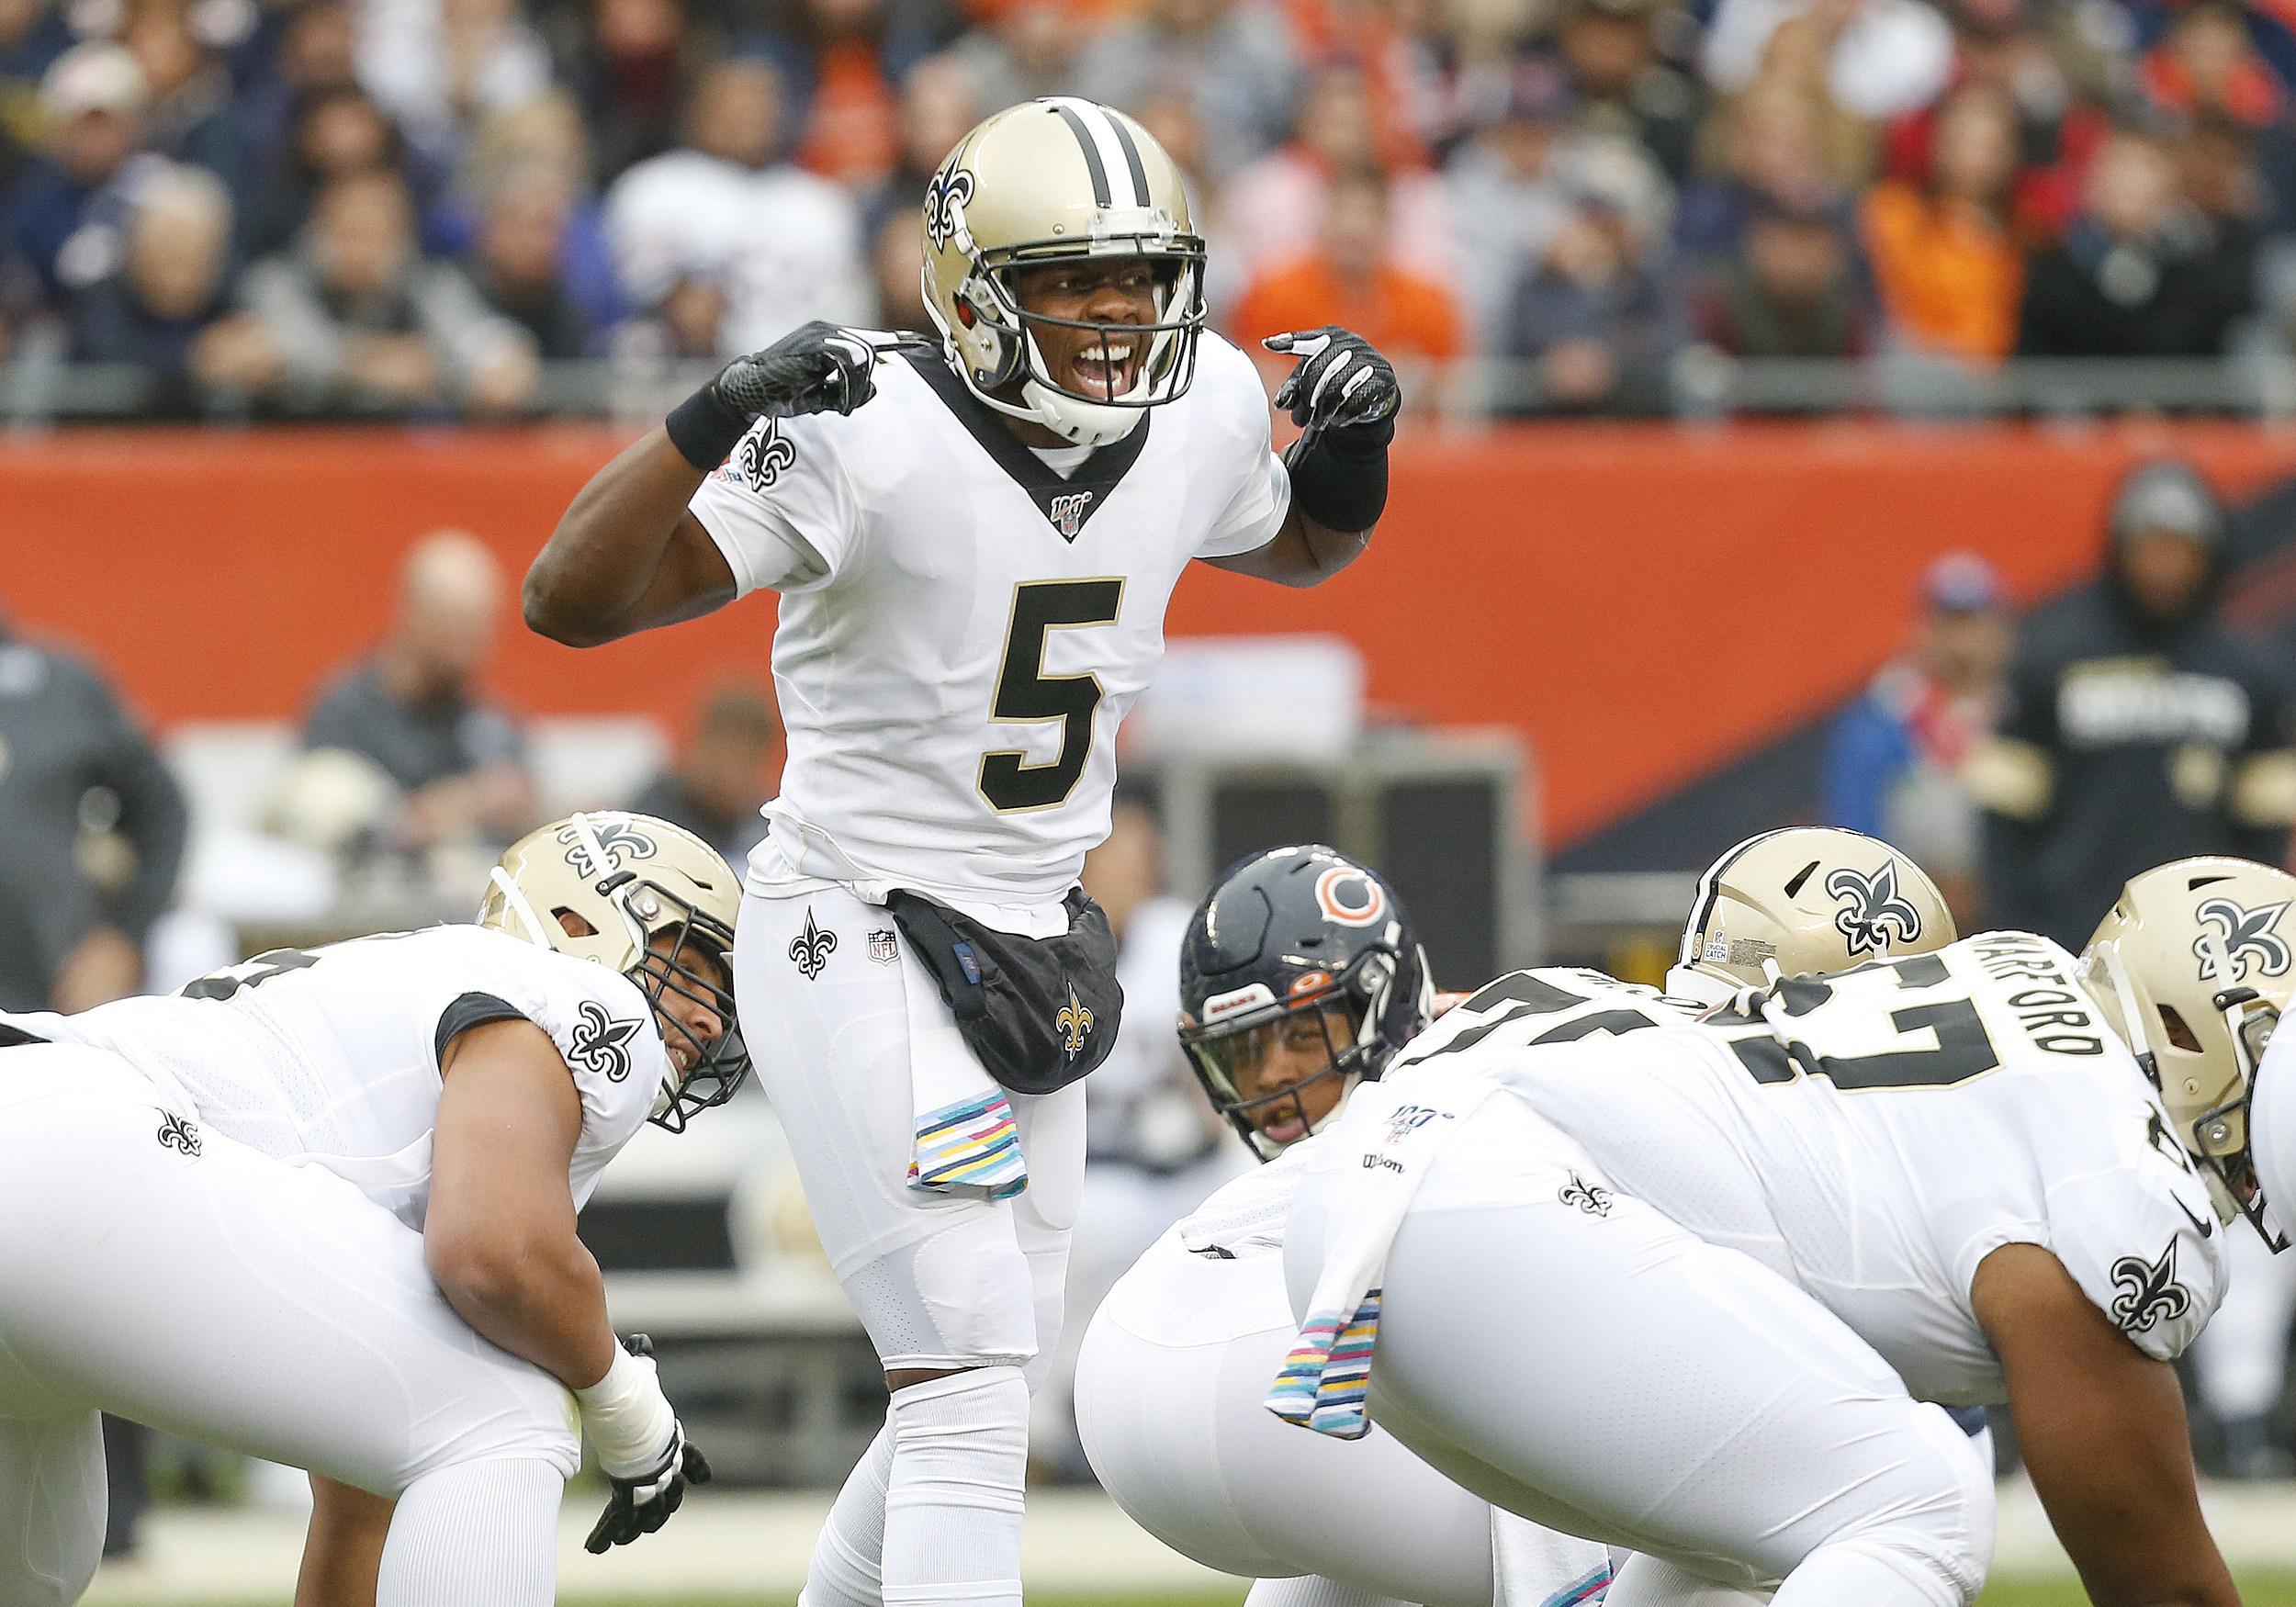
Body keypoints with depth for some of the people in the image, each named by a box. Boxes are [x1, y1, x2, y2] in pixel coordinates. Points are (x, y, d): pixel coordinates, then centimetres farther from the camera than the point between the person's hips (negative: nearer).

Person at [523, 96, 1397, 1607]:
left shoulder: (1202, 412, -3)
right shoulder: (878, 440, -22)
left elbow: (1299, 548, 21)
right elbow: (573, 600, -26)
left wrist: (1353, 446, -1)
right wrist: (716, 420, -40)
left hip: (1029, 954, 8)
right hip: (855, 932, -8)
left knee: (982, 1393, 16)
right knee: (971, 1382, -17)